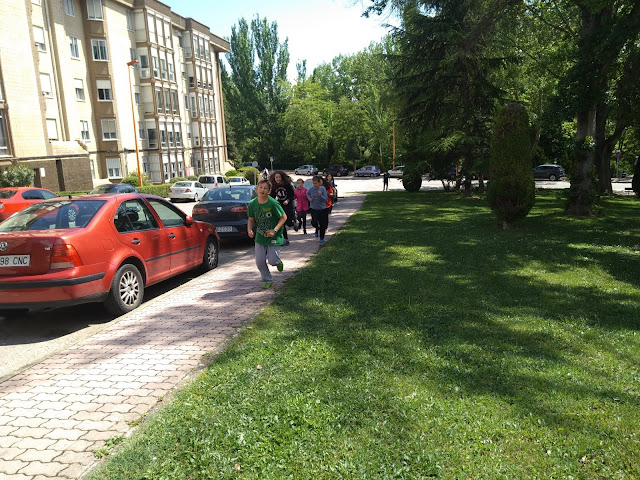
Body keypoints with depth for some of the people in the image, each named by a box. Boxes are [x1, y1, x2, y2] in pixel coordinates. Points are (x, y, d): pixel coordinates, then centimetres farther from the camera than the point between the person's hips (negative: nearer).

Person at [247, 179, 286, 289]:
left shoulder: (273, 203, -18)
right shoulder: (252, 204, -5)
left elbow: (284, 217, -12)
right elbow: (251, 220, 8)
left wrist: (275, 230, -21)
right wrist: (249, 230, -11)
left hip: (274, 237, -4)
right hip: (260, 236, 4)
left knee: (272, 261, -2)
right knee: (259, 261, 2)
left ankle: (278, 262, 36)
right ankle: (267, 280, 24)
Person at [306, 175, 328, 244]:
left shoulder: (323, 189, -11)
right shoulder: (311, 189, -5)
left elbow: (325, 199, -13)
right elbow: (307, 193, 17)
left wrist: (320, 195, -30)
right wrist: (309, 198, -2)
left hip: (322, 209, -1)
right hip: (314, 209, 1)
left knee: (322, 224, 5)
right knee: (314, 222, -14)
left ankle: (322, 238, 24)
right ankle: (317, 228, 23)